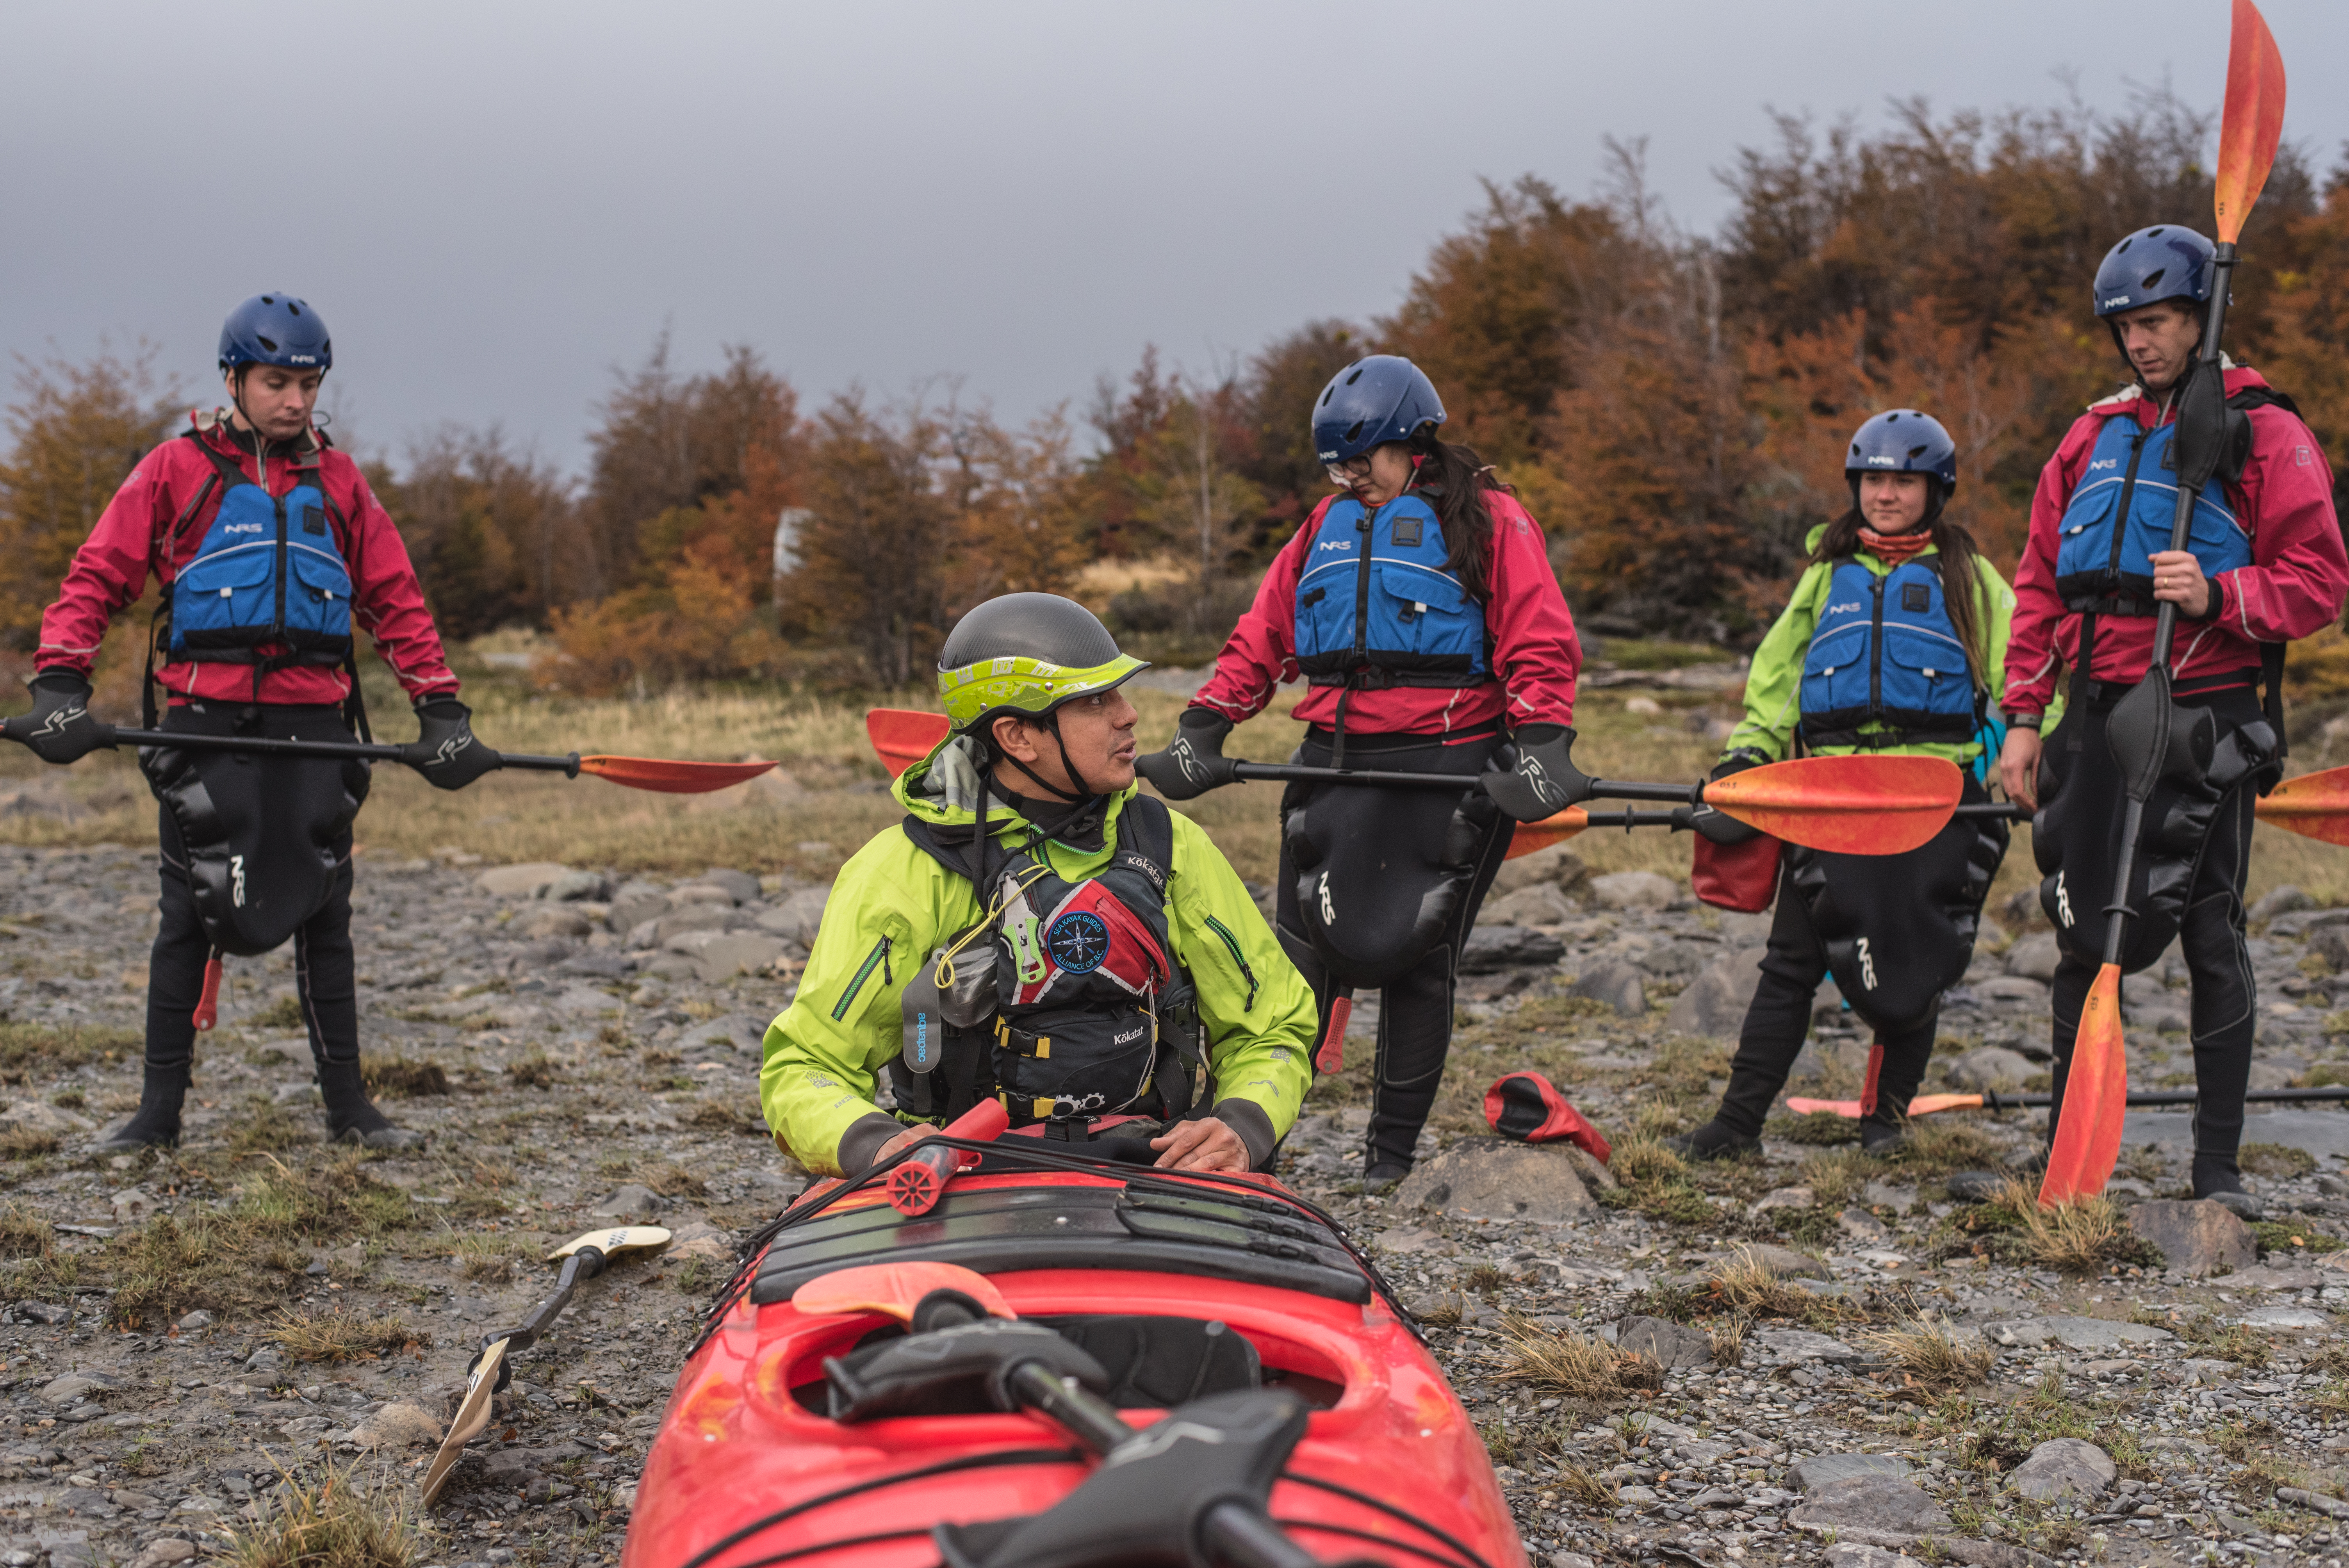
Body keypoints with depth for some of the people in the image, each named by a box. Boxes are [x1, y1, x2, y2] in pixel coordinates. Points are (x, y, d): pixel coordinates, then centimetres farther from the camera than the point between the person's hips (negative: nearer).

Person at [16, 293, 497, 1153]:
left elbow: (396, 602, 15)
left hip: (314, 721, 2)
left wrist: (440, 710, 6)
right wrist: (59, 685, -12)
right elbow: (97, 577, 2)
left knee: (323, 913, 6)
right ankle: (160, 1108, 10)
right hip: (206, 718, -2)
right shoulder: (175, 470, 6)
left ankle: (348, 1106, 13)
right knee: (191, 913, 0)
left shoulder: (337, 480, 14)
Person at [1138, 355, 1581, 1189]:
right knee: (1305, 951, 1)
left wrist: (1541, 747, -19)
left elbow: (1539, 644, -6)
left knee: (1417, 960, 3)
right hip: (1333, 766, 4)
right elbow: (1260, 637, 15)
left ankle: (1394, 1150, 15)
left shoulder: (1488, 520, 2)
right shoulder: (1330, 525, 17)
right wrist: (1200, 732, 5)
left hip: (1444, 772, -4)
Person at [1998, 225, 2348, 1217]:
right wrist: (2024, 716, 9)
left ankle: (2218, 1168, 6)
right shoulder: (2094, 438, 14)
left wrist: (2218, 596, -23)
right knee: (2087, 930, 7)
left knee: (2209, 934, -2)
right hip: (2098, 714, 5)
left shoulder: (2263, 435, -1)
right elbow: (2040, 585, 15)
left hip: (2209, 714, -4)